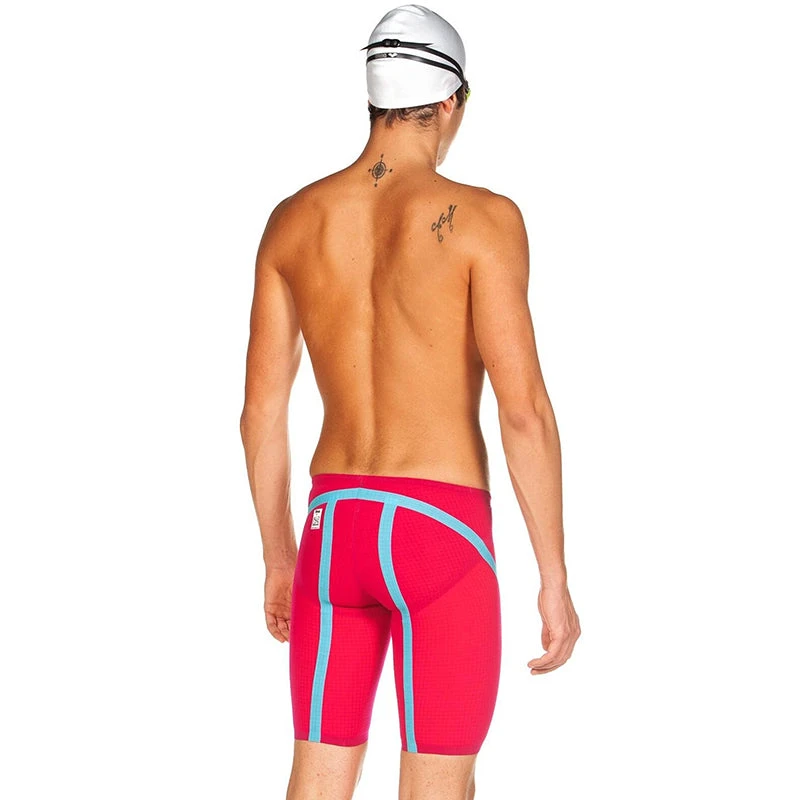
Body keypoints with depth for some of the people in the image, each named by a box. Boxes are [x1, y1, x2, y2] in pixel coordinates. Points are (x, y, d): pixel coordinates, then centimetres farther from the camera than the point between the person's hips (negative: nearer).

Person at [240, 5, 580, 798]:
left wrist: (278, 558, 19)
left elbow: (261, 411, 8)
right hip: (442, 538, -5)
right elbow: (524, 408, -17)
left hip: (334, 532, 5)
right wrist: (555, 579, -10)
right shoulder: (481, 217, -11)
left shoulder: (293, 220, 5)